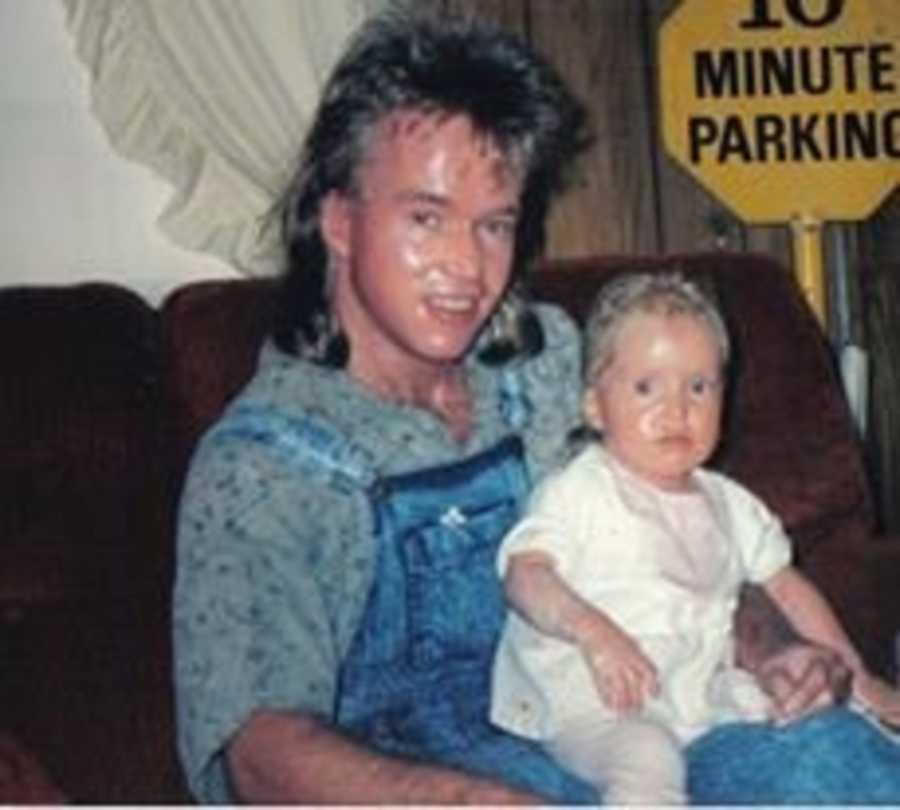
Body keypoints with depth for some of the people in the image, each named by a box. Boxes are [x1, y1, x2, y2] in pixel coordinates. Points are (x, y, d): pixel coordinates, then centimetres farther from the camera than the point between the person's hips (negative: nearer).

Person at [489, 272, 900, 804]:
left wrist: (857, 677, 19)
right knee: (647, 763, -35)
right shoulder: (578, 491, -7)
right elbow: (525, 576, -19)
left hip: (707, 694, 7)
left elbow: (786, 586, 21)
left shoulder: (726, 503, 14)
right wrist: (594, 632, -38)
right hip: (599, 706, -7)